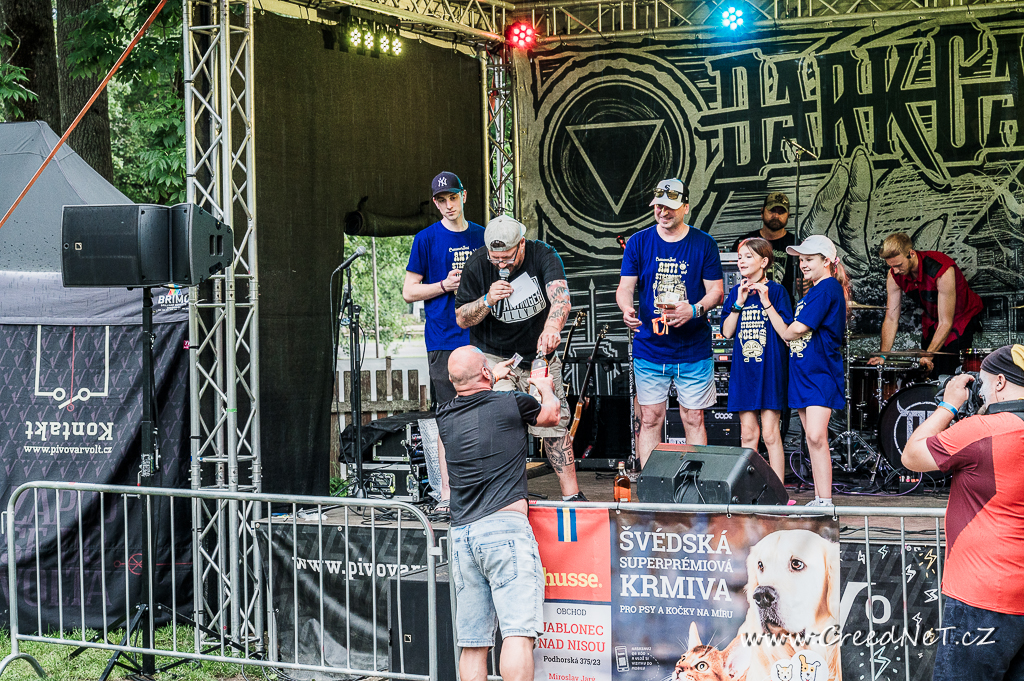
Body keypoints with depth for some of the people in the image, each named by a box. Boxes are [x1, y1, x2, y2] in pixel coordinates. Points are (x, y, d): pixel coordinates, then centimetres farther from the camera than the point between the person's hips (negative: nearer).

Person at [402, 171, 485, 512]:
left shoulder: (482, 236, 11)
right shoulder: (426, 239, 1)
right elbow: (409, 291, 1)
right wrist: (444, 285, -12)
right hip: (444, 339, -4)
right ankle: (447, 493, -1)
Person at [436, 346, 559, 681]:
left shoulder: (445, 417, 13)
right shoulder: (511, 403, 1)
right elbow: (551, 414, 24)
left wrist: (493, 378, 55)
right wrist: (546, 387, 45)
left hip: (462, 534, 5)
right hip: (505, 527, -5)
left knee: (472, 643, 7)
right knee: (518, 633, -13)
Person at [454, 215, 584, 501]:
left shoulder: (543, 255, -17)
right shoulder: (476, 265, -12)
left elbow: (561, 298, -34)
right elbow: (461, 319, -5)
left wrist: (551, 328, -56)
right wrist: (488, 300, -26)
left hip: (539, 355, 1)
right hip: (493, 356, -1)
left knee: (555, 424, 1)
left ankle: (572, 495, 8)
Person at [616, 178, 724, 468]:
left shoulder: (704, 244, 1)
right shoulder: (638, 242, 3)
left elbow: (716, 291, 1)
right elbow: (625, 287, 1)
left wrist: (694, 310, -20)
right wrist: (627, 309, -22)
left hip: (694, 350, -1)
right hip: (649, 349, 1)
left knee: (694, 419, 3)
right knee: (650, 419, 3)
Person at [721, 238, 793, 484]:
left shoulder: (776, 291, -2)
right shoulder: (735, 293, 11)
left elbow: (786, 331, -10)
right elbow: (727, 332, 4)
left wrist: (766, 302, -17)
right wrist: (739, 303, -6)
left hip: (770, 369, -4)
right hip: (743, 370, 4)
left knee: (770, 433, -6)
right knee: (748, 433, 6)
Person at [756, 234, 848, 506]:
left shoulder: (828, 288, -11)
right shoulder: (814, 291, 19)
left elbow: (791, 332, -13)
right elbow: (789, 334, 14)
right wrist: (766, 302, 9)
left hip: (821, 372, -10)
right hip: (803, 371, 10)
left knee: (816, 436, -18)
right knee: (812, 437, 9)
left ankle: (825, 502, -20)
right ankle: (819, 499, 13)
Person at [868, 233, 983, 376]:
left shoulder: (942, 270, -35)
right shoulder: (894, 276, -18)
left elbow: (946, 323, -33)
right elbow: (891, 319, -12)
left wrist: (928, 356, -39)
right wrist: (883, 355, -23)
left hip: (962, 316, -5)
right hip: (931, 319, 5)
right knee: (926, 371, -1)